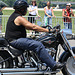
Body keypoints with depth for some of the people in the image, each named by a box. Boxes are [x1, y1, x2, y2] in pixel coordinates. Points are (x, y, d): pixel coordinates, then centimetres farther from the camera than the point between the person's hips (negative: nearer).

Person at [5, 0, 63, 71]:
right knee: (38, 45, -21)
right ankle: (53, 65, -20)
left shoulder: (14, 16, 18)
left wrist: (42, 28, 21)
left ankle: (52, 62, 9)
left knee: (37, 43, 12)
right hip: (15, 41, -11)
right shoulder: (19, 18, -16)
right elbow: (33, 27, -21)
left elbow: (27, 27, 24)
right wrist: (47, 30, -18)